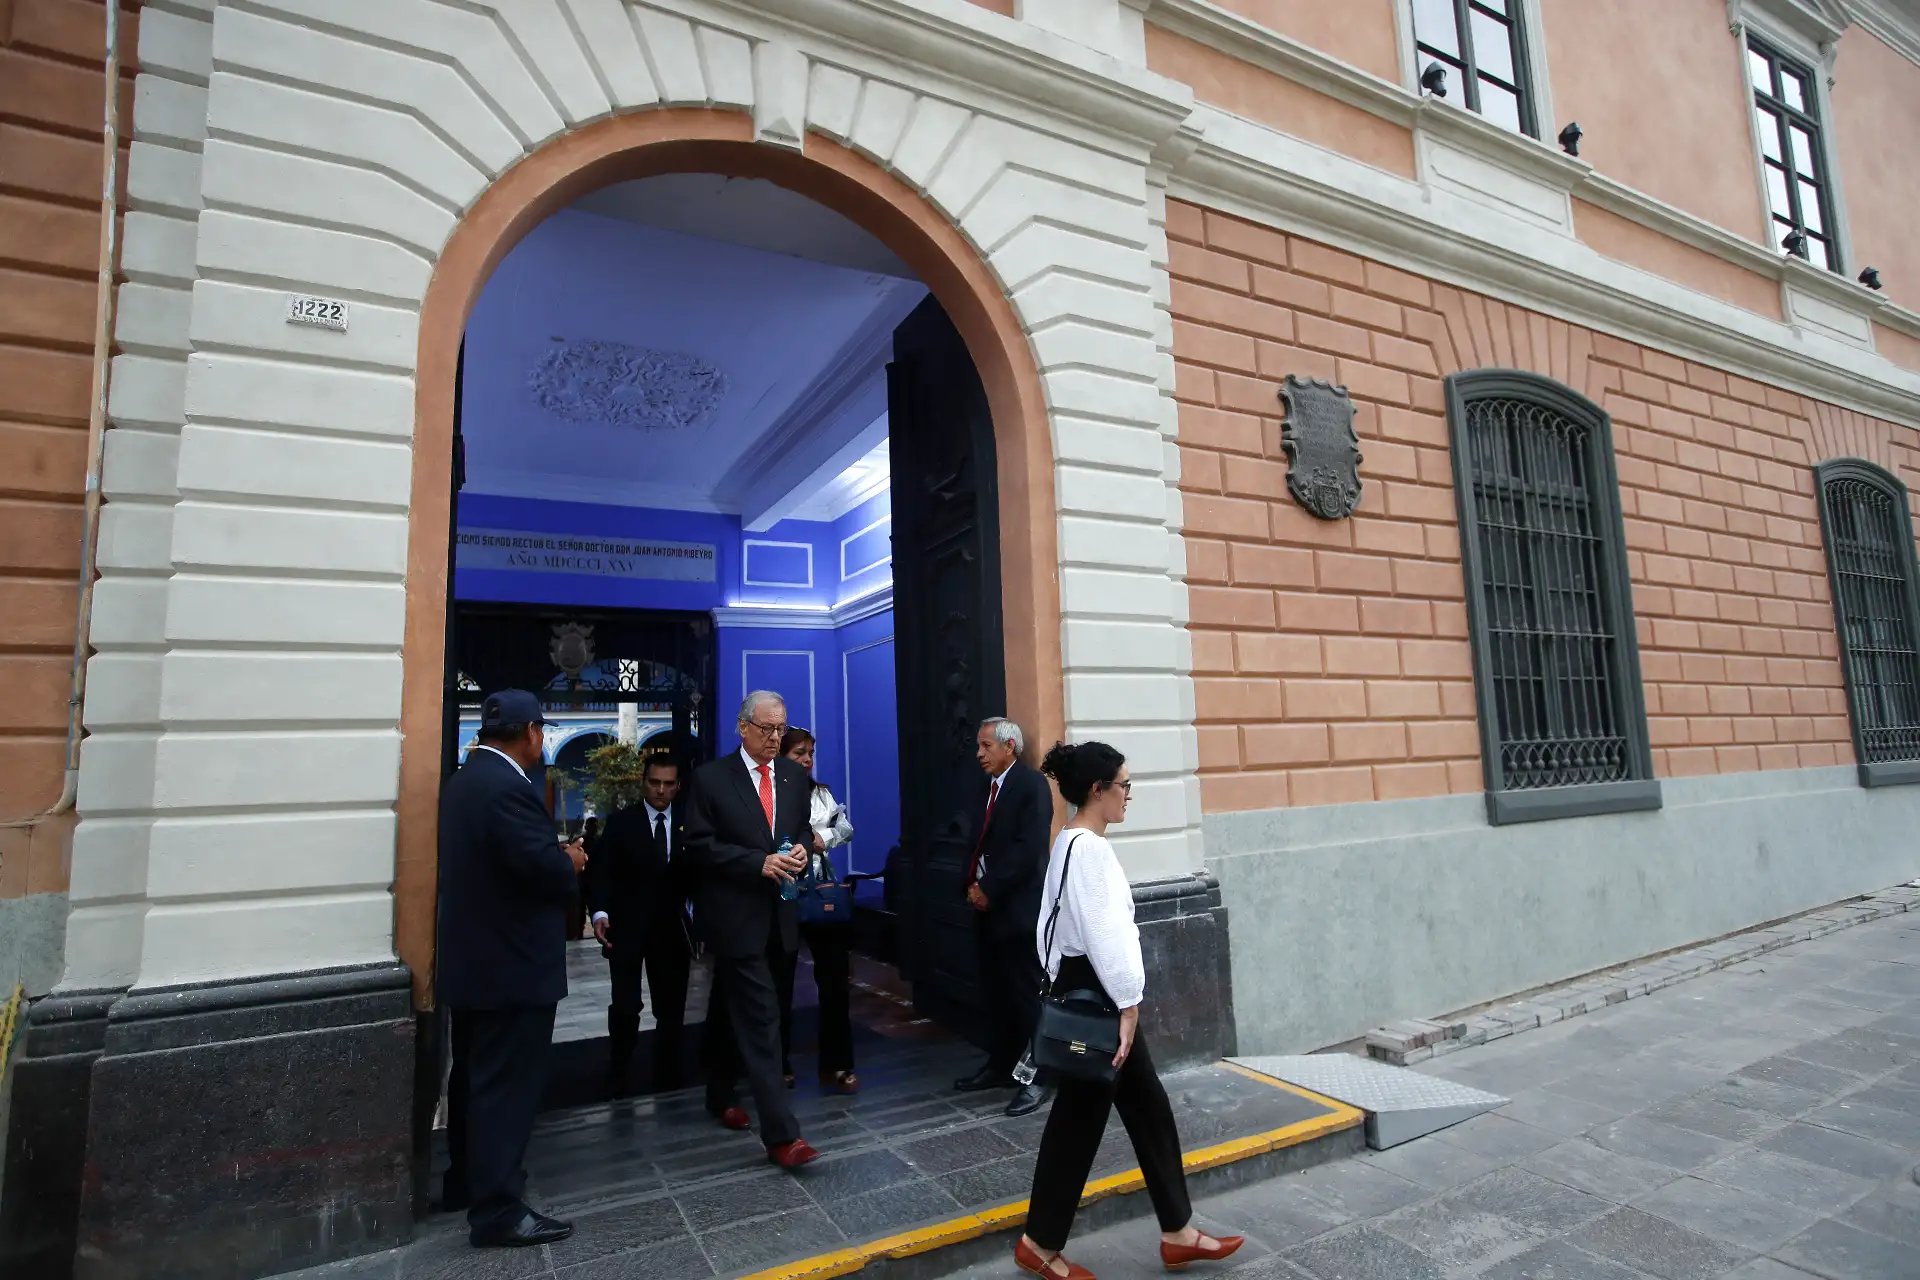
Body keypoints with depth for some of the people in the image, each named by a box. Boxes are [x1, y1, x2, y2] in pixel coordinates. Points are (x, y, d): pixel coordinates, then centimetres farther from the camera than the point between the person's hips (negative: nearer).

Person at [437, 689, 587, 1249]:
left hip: (472, 958, 11)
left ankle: (465, 1181, 36)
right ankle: (497, 1210, 9)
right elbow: (544, 868, -28)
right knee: (506, 1086, 0)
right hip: (511, 965, -10)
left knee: (475, 1078, 21)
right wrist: (572, 862, -7)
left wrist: (557, 857, 6)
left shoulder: (462, 780, 9)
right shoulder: (508, 786, -24)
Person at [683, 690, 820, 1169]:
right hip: (734, 914, -5)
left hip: (777, 914, 6)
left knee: (731, 1008, 23)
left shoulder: (795, 775, 6)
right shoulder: (711, 777, -9)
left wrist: (801, 848, -8)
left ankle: (720, 1094, 41)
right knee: (760, 1015, -9)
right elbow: (699, 845, -12)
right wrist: (759, 862, -22)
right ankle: (781, 1132, -6)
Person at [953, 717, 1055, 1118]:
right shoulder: (990, 787, 15)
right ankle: (1000, 1066, 28)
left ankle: (1036, 1079, 10)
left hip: (1017, 908, -8)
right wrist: (973, 885, 1)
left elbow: (1028, 848, -19)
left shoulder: (1031, 784, -11)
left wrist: (989, 889, -15)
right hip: (989, 907, 8)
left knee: (1026, 995, 0)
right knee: (996, 992, 16)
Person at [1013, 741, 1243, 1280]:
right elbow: (1103, 933, -25)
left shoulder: (1075, 843, 10)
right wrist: (1127, 1004, -18)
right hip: (1091, 995, -10)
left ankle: (1178, 1233, 30)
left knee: (1148, 1108, 17)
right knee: (1080, 1116, 5)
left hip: (1091, 991, 10)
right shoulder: (1087, 848, -22)